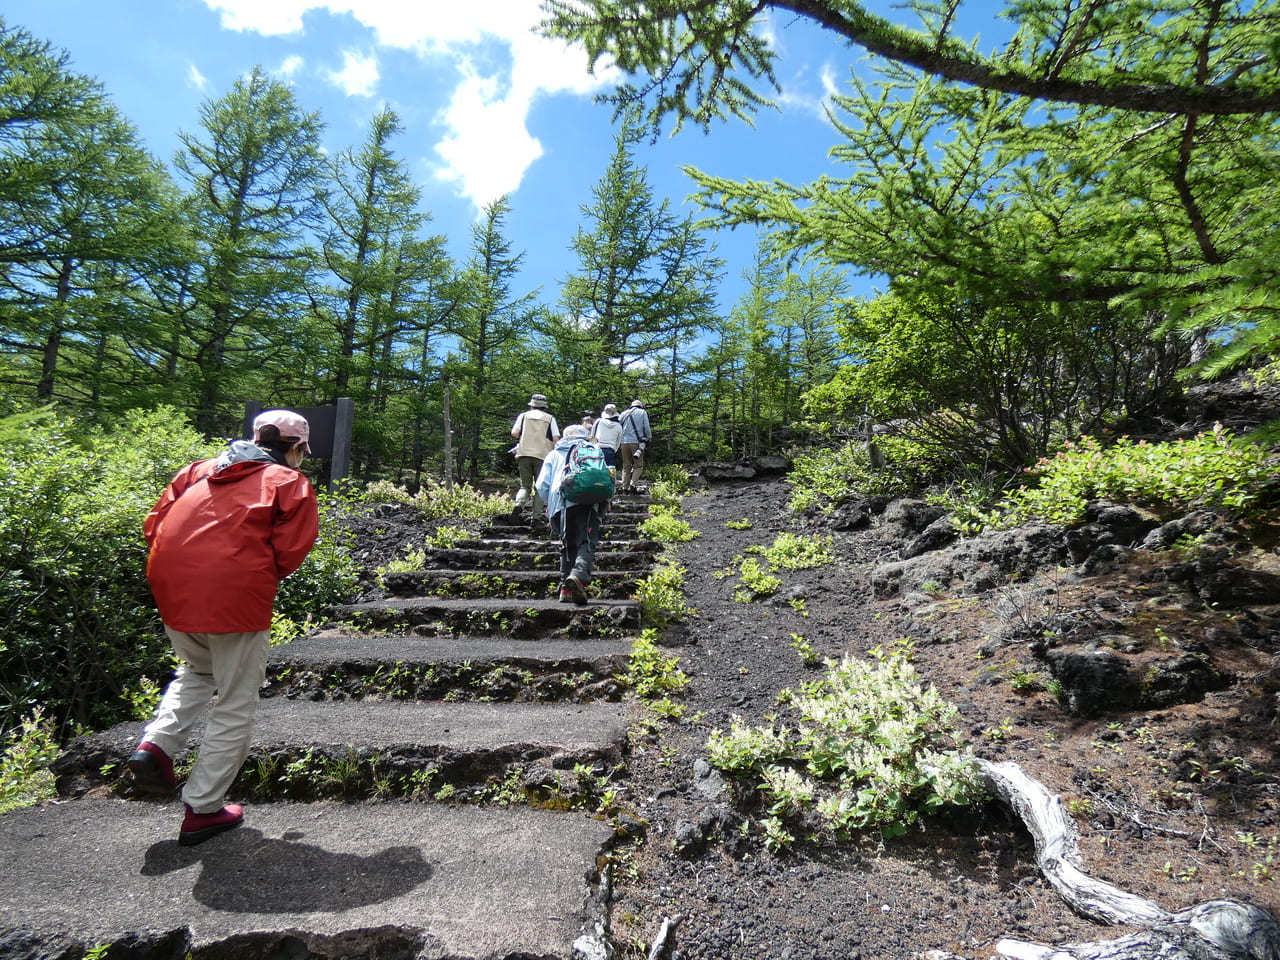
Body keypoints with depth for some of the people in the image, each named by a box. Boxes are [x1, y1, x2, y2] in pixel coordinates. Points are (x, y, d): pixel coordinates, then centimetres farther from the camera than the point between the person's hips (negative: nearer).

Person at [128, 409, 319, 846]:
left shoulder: (198, 470, 17)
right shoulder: (291, 483, 1)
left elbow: (154, 526, 12)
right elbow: (289, 552, -8)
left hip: (173, 592, 6)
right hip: (236, 600, -6)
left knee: (197, 672, 34)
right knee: (235, 707, 10)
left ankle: (156, 742, 14)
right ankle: (202, 810, 17)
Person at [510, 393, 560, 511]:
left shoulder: (523, 416, 13)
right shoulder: (550, 418, 11)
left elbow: (514, 433, 1)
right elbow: (556, 439, 0)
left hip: (524, 454, 1)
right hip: (542, 456, -1)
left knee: (525, 485, 8)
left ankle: (518, 504, -19)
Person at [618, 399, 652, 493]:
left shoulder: (624, 413, 16)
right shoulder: (643, 412, 7)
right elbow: (646, 427, 2)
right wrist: (649, 438, 14)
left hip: (624, 442, 4)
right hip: (637, 442, -4)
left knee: (626, 466, 8)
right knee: (638, 465, 1)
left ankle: (625, 488, 4)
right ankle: (632, 485, -14)